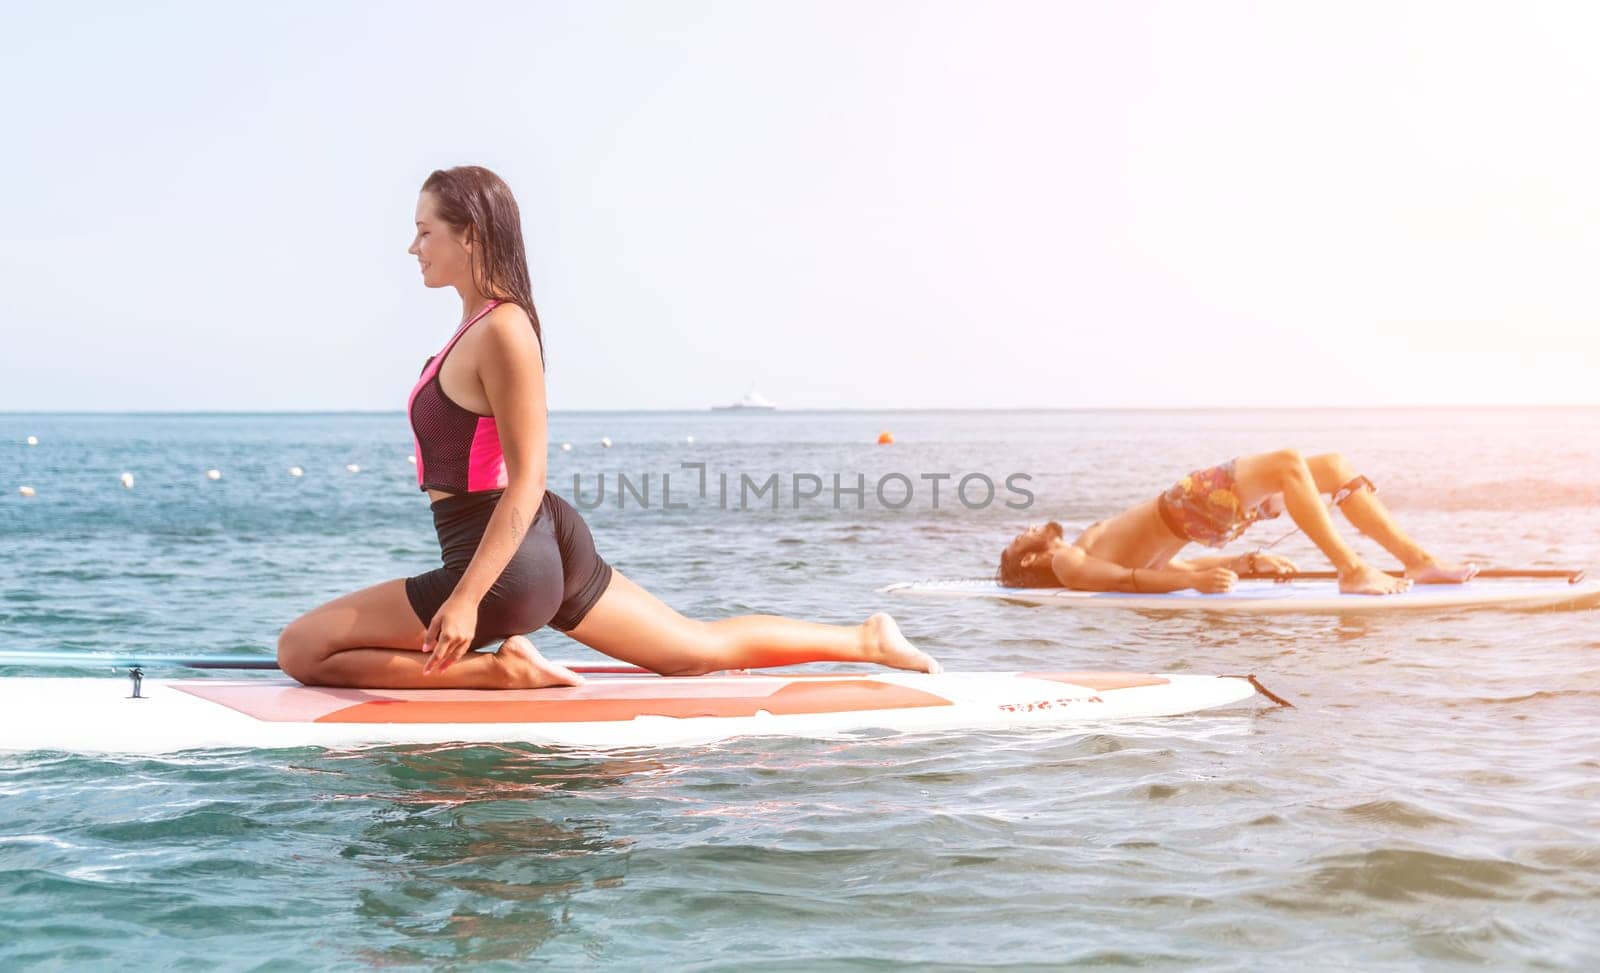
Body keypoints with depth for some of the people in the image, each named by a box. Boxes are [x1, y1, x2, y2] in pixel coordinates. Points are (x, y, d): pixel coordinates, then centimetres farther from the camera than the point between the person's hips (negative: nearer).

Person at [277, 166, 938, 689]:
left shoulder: (502, 330, -17)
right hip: (549, 545, 10)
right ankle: (866, 640, 29)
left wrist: (466, 599, -26)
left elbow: (526, 481, -21)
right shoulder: (482, 323, 12)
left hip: (512, 564, -10)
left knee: (302, 647, -10)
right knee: (703, 648, 22)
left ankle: (502, 669, -13)